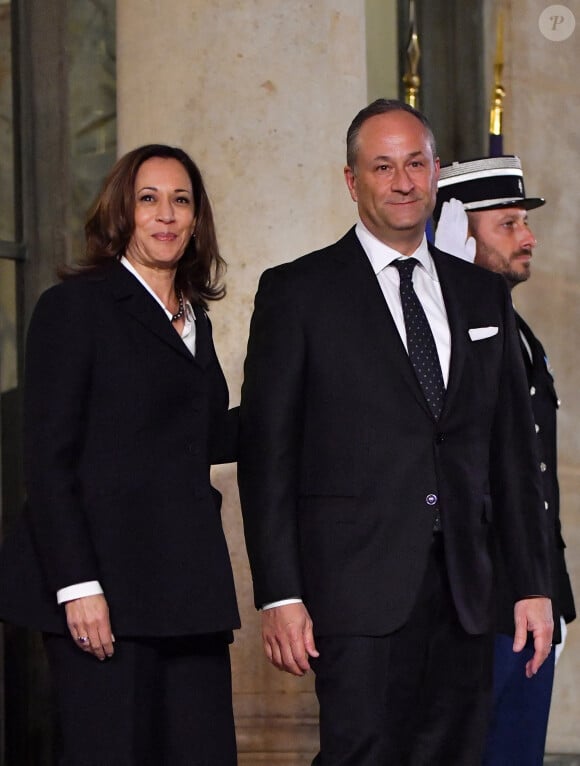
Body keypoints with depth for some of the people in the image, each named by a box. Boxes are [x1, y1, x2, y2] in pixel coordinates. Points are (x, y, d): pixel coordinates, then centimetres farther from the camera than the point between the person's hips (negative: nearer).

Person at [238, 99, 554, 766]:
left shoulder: (481, 294, 16)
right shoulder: (297, 291, 3)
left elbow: (512, 448, 16)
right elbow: (266, 452, -2)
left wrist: (533, 583, 10)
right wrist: (279, 595, -9)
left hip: (462, 586, 4)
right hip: (359, 584, -4)